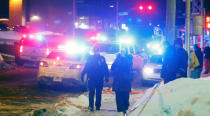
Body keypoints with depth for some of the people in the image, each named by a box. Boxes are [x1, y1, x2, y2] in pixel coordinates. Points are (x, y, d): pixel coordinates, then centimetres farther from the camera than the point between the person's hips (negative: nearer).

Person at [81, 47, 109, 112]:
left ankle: (98, 106, 18)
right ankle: (91, 106, -1)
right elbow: (86, 67, 2)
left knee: (99, 93, 8)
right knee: (91, 93, -4)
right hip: (91, 79, -2)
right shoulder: (90, 58, 3)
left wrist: (106, 77, 1)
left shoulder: (102, 58, 6)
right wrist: (82, 75, -3)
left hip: (100, 79, 2)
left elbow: (106, 68, 6)